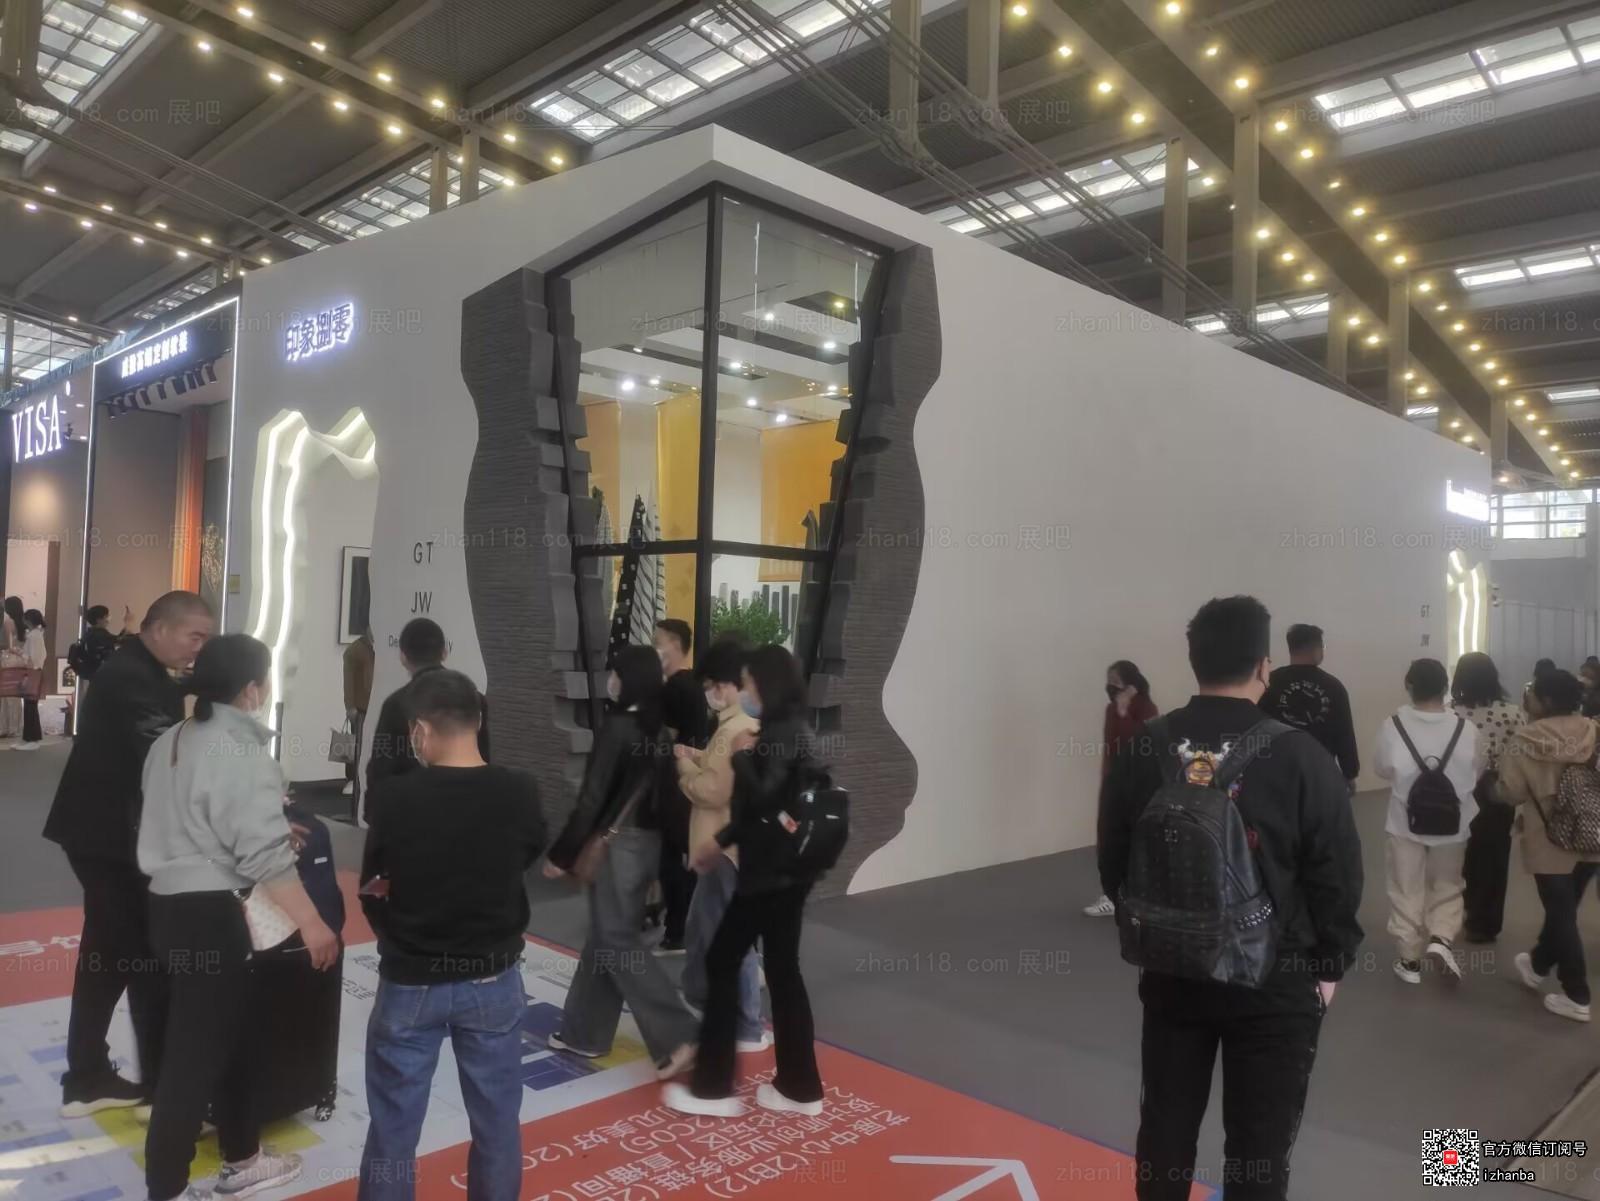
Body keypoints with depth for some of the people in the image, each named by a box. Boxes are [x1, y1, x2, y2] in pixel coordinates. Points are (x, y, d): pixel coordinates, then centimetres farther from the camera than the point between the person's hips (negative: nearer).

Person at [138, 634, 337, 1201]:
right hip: (208, 914, -9)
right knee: (197, 1051, 2)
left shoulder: (171, 741, 10)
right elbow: (266, 855, -22)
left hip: (170, 902, 9)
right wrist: (311, 923, -17)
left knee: (233, 1034, 20)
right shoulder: (244, 754, -18)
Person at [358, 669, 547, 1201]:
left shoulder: (394, 797, -18)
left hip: (411, 983, -1)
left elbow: (373, 888, -5)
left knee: (393, 1129, 15)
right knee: (497, 1123, 17)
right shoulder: (520, 794, -15)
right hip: (494, 981, 1)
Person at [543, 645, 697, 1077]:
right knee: (604, 936, 17)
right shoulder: (659, 730, 6)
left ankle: (677, 1037, -5)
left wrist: (561, 854, -10)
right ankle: (584, 1033, 27)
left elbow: (592, 797, -17)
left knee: (617, 942, -2)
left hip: (617, 845, -8)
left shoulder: (616, 727, -17)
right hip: (648, 842, 9)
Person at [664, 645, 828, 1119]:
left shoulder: (782, 734, -18)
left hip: (771, 872, -9)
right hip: (787, 870, 9)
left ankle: (712, 1087, 13)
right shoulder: (791, 730, 12)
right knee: (782, 969, 13)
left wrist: (742, 755, -11)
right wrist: (721, 841, 20)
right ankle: (799, 1087, 21)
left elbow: (760, 802, -24)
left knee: (722, 962, 3)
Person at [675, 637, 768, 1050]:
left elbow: (713, 792, -26)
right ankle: (700, 998, 43)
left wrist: (685, 768, -9)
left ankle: (748, 1030, 13)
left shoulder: (734, 732, -23)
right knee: (703, 927, 25)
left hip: (728, 850, -11)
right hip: (724, 846, 11)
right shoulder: (746, 726, 10)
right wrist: (698, 757, 7)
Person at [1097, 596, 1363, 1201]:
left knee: (1165, 1124, 18)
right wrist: (1330, 964, 6)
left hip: (1171, 970, 3)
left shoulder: (1140, 752, -7)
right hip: (1275, 978, -3)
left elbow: (1113, 866, 2)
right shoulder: (1300, 757, -16)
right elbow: (1336, 876, -9)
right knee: (1259, 1142, 11)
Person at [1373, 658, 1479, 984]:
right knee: (1447, 887, 22)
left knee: (1407, 892, 12)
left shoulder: (1392, 726, -17)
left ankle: (1410, 959, 19)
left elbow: (1384, 771, -4)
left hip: (1406, 822, -1)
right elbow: (1476, 773, 0)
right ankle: (1441, 938, 3)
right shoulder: (1465, 729, -14)